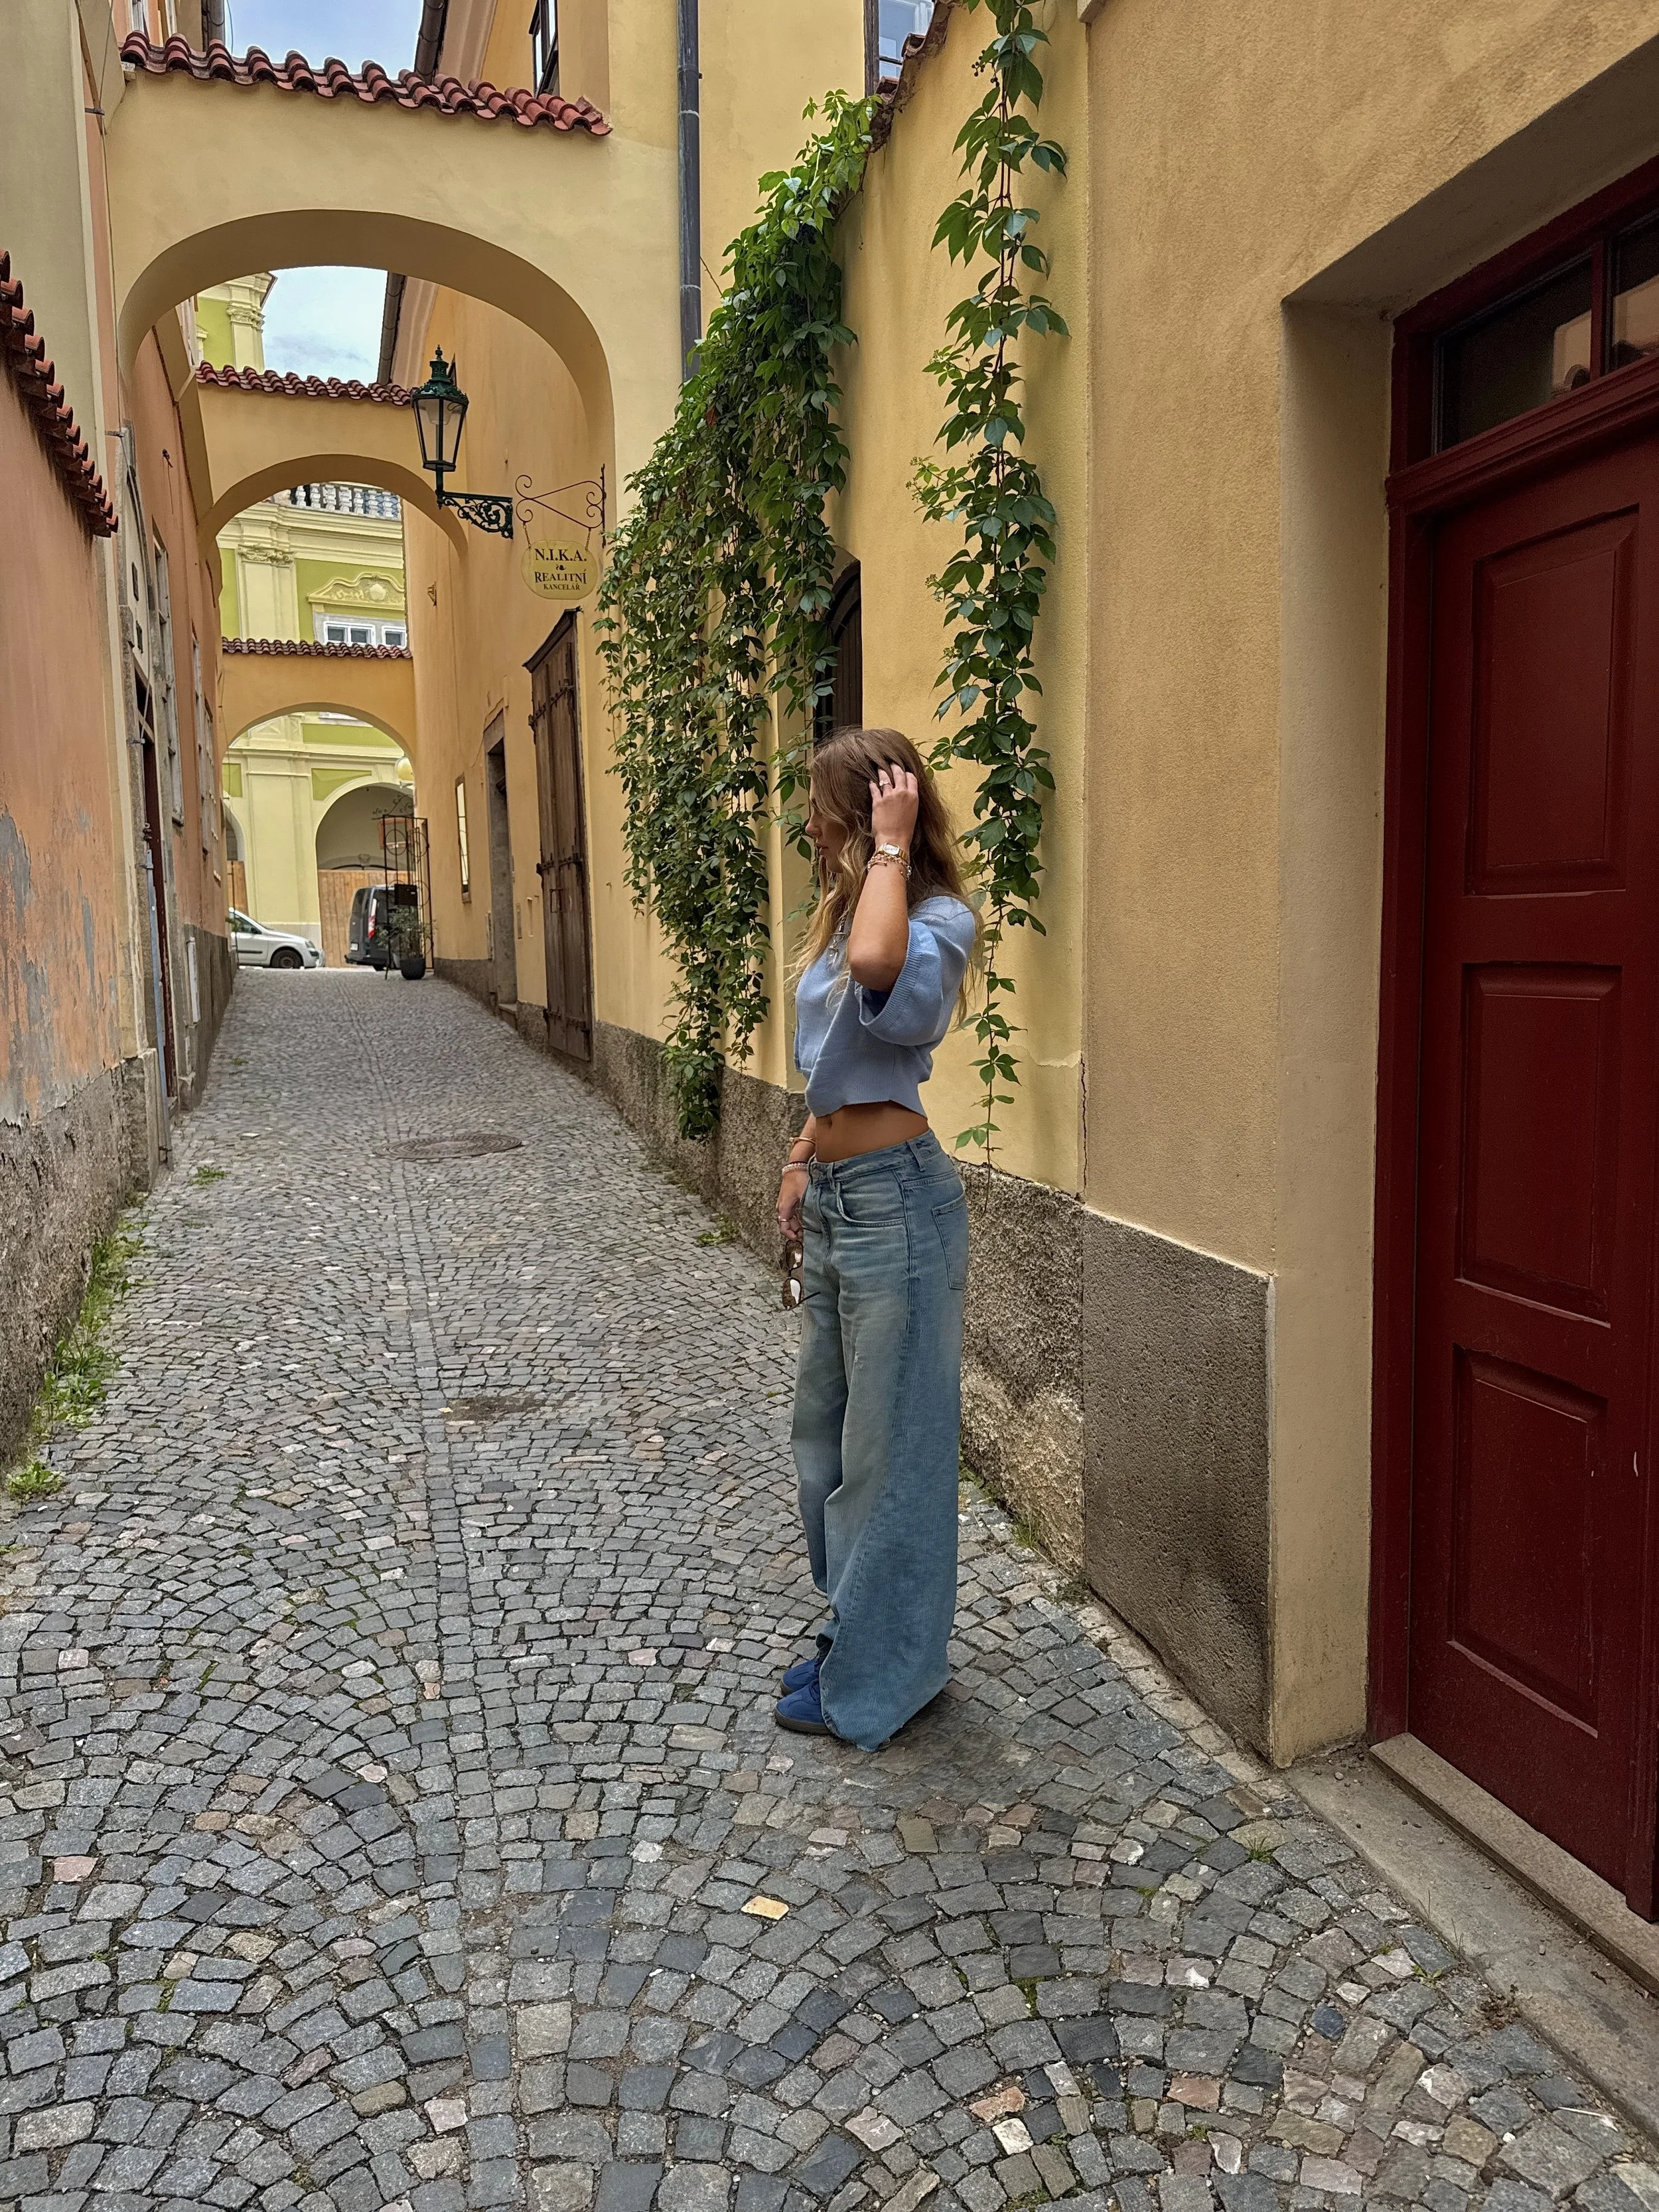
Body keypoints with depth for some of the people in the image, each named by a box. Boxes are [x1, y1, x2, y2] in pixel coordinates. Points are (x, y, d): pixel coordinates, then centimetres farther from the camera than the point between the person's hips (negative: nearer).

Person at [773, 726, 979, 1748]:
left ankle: (884, 1673, 21)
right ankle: (862, 1626, 38)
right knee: (829, 1422, 20)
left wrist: (891, 846, -26)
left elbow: (878, 967, -40)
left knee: (891, 1439, 4)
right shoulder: (850, 914, 12)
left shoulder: (938, 920, -15)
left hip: (893, 1201, -10)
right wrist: (805, 1156, 18)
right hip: (838, 1197, 10)